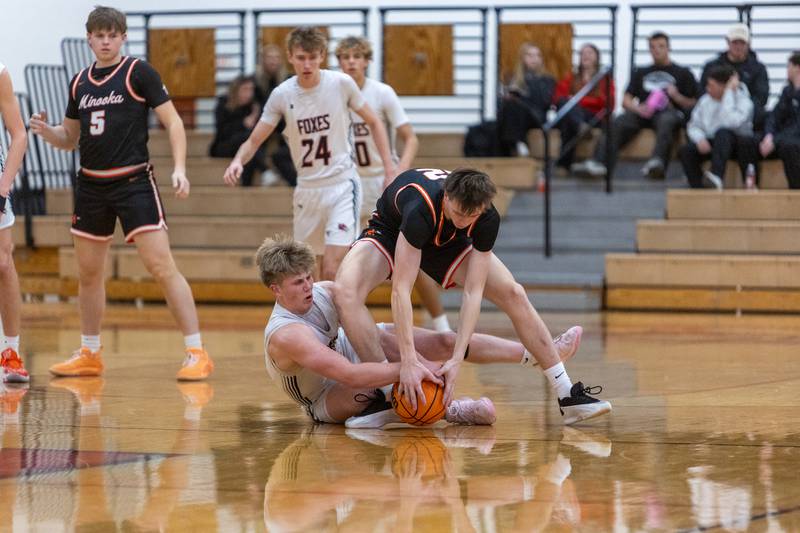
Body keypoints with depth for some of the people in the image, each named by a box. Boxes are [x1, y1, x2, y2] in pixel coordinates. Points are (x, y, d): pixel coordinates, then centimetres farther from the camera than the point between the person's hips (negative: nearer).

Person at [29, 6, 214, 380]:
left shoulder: (139, 72, -5)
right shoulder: (79, 83, 11)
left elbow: (173, 122, -5)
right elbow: (70, 138, 20)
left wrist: (179, 168, -18)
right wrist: (46, 131, -2)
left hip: (133, 182, -6)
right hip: (91, 185, 6)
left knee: (162, 266, -13)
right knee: (88, 273, 11)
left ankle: (196, 353, -11)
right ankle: (89, 355, 25)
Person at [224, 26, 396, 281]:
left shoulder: (341, 83, -8)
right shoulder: (282, 95, -4)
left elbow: (373, 123, 6)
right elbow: (254, 140, 0)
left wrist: (390, 169, 0)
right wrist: (238, 161, -22)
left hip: (342, 186, -3)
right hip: (306, 190, 3)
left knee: (331, 271, -16)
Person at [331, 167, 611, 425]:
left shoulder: (488, 220, -30)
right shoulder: (421, 208, -44)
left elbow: (473, 292, -29)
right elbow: (401, 289, -45)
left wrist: (456, 360, -38)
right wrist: (408, 361, -50)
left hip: (446, 242, 3)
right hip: (390, 232, -3)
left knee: (514, 294, -9)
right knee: (345, 291, -33)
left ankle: (567, 395, 0)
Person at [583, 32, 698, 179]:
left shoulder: (683, 73, 19)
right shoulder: (641, 73, 28)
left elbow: (693, 105, 12)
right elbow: (626, 101, 18)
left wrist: (676, 96, -8)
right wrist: (638, 108, -5)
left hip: (669, 112, -3)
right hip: (643, 113, 3)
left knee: (666, 121, -40)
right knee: (618, 123, -29)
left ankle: (657, 162, -64)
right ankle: (599, 162, -50)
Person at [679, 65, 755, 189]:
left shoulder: (744, 101, -11)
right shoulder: (705, 100, 6)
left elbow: (731, 123, -29)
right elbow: (694, 125, 8)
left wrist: (729, 92, -23)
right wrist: (700, 139, -16)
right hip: (710, 143, 5)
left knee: (722, 133, -39)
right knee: (686, 151, -24)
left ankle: (716, 177, -58)